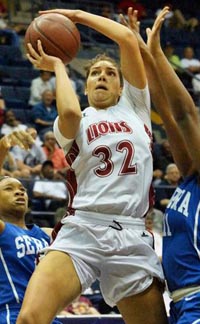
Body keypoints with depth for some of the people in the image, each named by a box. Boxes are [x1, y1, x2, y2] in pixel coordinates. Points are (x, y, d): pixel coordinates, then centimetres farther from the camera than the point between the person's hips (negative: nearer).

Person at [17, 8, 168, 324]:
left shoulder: (135, 106, 20)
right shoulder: (73, 122, 17)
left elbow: (128, 39, 11)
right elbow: (70, 112, -11)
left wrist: (79, 15, 18)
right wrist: (58, 66, 5)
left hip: (132, 236, 2)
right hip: (82, 230, -2)